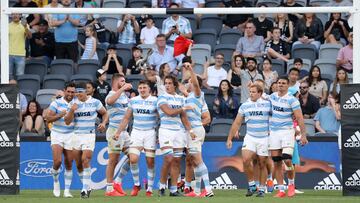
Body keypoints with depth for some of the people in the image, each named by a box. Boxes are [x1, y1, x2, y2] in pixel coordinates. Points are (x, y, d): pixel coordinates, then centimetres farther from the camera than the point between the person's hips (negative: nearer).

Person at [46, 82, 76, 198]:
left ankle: (67, 190, 7)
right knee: (57, 161, -16)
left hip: (70, 136, 3)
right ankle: (56, 182, 11)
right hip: (57, 135, -3)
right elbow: (48, 119, -10)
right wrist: (60, 115, -25)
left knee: (69, 164, 0)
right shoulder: (56, 103, -5)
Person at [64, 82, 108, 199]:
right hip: (76, 135, 4)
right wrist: (72, 110, -15)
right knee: (78, 164, 6)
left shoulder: (95, 102, -2)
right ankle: (87, 187, 23)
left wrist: (103, 123, -8)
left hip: (89, 135, -4)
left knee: (85, 160, -18)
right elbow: (67, 122, 2)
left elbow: (105, 113, 11)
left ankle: (85, 189, -17)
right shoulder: (73, 104, 4)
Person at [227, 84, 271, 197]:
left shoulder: (267, 104, -3)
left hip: (264, 138, -2)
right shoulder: (245, 106, 5)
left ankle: (262, 189, 14)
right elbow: (237, 123, 9)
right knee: (246, 160, -16)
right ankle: (251, 185, -2)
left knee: (262, 164, 3)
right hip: (250, 137, 2)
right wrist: (230, 138, 7)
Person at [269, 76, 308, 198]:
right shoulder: (272, 97, 9)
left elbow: (299, 118, -11)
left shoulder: (292, 100, -8)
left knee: (287, 159, -18)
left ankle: (291, 184, 6)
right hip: (274, 132, 5)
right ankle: (281, 190, 6)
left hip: (287, 132, -5)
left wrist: (303, 135, -18)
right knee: (277, 163, 1)